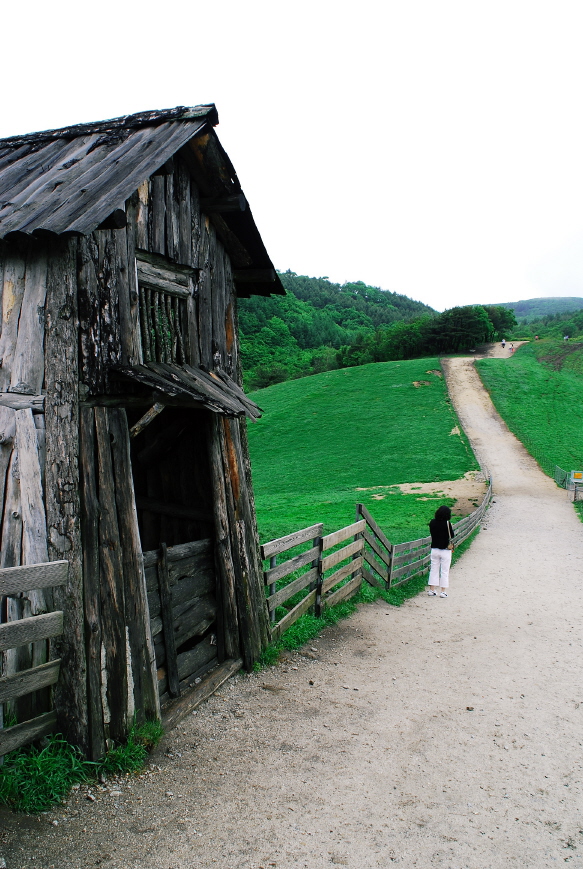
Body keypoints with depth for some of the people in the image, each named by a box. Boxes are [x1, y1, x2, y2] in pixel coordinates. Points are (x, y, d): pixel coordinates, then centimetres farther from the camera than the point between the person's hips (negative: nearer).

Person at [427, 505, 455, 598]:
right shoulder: (447, 523, -15)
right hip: (445, 550, -4)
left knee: (434, 570, 12)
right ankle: (443, 591, 7)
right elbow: (451, 536, -8)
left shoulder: (432, 522, -1)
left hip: (434, 549, 4)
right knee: (444, 571, 5)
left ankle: (432, 590, 13)